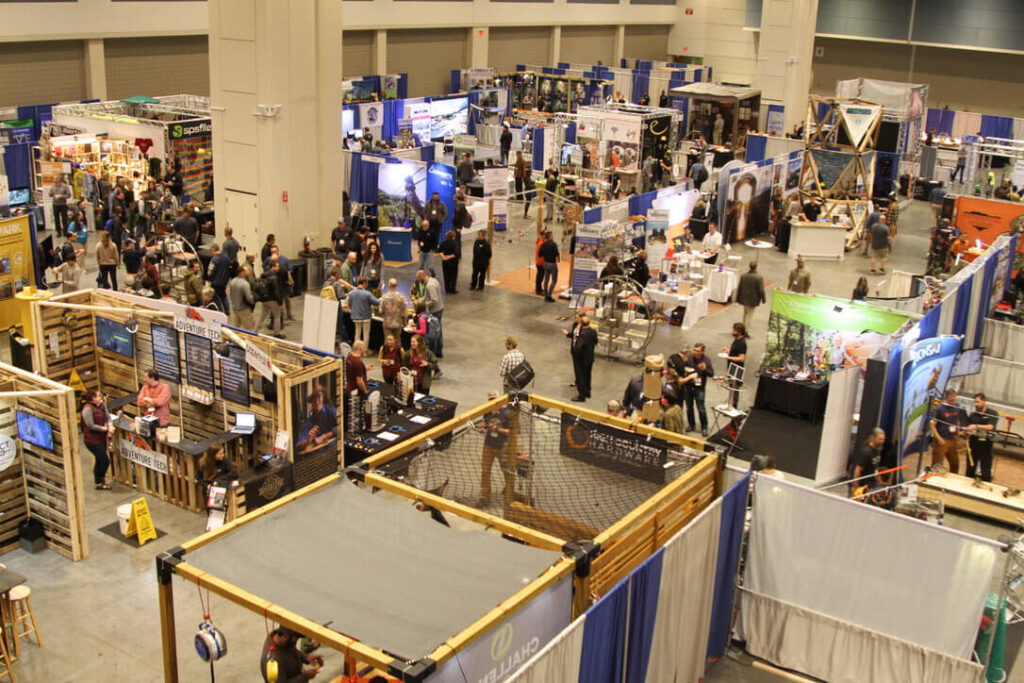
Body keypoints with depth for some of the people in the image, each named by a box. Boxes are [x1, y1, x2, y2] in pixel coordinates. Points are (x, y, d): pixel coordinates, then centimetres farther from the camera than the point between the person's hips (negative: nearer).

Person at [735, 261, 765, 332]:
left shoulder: (743, 276, -7)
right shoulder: (759, 277, -18)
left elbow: (739, 288, -1)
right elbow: (761, 290, -14)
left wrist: (738, 299, 9)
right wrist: (763, 299, 2)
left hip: (744, 299, 4)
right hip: (753, 300, -4)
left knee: (745, 313, 22)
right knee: (750, 315, 6)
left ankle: (744, 328, 32)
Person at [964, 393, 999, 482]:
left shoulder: (993, 414, -1)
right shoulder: (972, 415, 10)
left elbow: (990, 427, -17)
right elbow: (967, 430, 9)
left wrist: (976, 426, -30)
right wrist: (967, 432, -15)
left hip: (985, 446, -3)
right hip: (973, 445, 3)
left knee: (986, 473, 0)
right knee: (969, 472, 10)